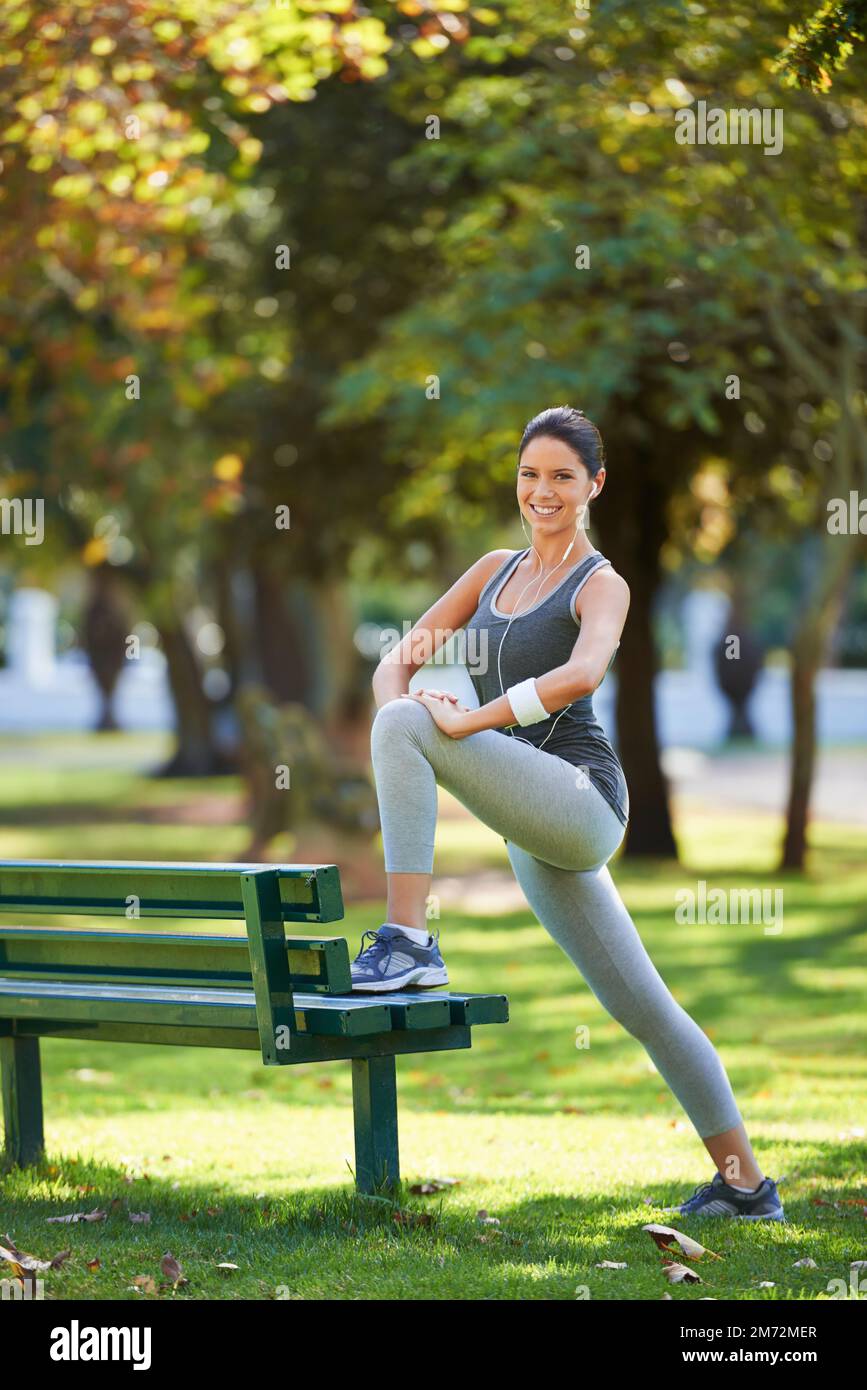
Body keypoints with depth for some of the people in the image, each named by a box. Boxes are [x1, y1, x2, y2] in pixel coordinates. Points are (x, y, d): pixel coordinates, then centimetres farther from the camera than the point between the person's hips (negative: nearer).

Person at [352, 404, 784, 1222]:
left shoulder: (601, 585, -2)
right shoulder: (496, 570, 18)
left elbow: (581, 673, -24)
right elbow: (398, 662, 12)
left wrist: (466, 722, -28)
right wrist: (397, 703, -11)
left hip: (578, 796, -7)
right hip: (535, 833, 7)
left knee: (406, 726, -23)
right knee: (641, 1006, 10)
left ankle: (408, 941, -26)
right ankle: (745, 1187, 17)